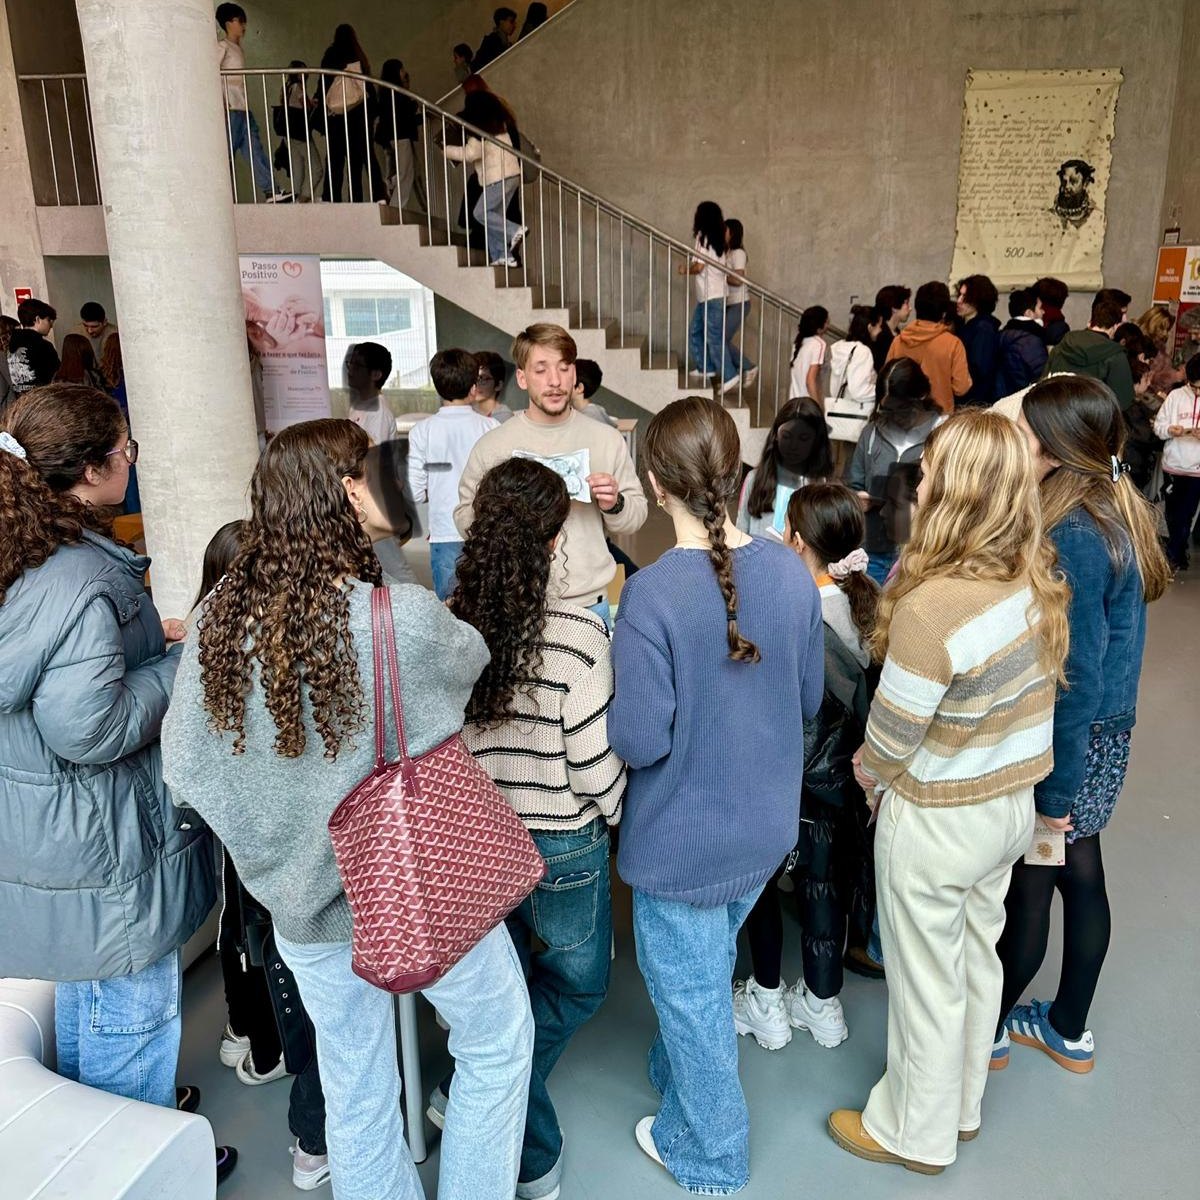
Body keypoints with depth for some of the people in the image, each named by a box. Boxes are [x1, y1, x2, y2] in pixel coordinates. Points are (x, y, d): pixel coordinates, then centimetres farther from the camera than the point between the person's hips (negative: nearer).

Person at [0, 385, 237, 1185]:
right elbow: (88, 728, -28)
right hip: (101, 851, -10)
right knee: (131, 1018, 11)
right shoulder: (79, 580, -27)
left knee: (84, 998, 28)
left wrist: (148, 635, 7)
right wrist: (180, 660, -17)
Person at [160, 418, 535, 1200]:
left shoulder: (220, 624, -12)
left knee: (355, 1092, 23)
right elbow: (473, 661, -4)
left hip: (304, 903, 5)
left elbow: (185, 773, -5)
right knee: (499, 1045, 23)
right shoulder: (406, 618, -26)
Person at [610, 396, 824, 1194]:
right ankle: (679, 1081, 53)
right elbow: (809, 700, 1)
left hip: (683, 841, -5)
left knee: (690, 993, 17)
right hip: (765, 828, 6)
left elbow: (640, 741, -24)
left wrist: (622, 695, -5)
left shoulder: (653, 594, -27)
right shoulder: (792, 572, -10)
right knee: (706, 974, 29)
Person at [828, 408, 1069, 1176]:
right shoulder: (1038, 578, -7)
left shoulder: (931, 607, -31)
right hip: (1014, 803, 7)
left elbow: (891, 735, -20)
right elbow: (1013, 698, 2)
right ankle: (963, 1106, 46)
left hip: (937, 822, -7)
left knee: (927, 978, 13)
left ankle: (918, 1134, 36)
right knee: (977, 959, 24)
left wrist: (867, 774, 1)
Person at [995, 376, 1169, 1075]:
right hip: (1106, 733, 9)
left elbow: (1077, 676, -24)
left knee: (1026, 887, 8)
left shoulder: (1073, 538, -25)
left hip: (1071, 739, -9)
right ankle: (1069, 1030, 39)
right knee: (1080, 873, 20)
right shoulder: (1118, 512, 3)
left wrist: (1054, 789, -18)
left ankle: (986, 1028, 30)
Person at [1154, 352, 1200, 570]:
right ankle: (1179, 552, 33)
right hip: (1173, 465, 2)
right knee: (1173, 515, 14)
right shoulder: (1176, 396, 0)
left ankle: (1175, 554, 24)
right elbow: (1158, 424, 3)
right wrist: (1169, 430, -18)